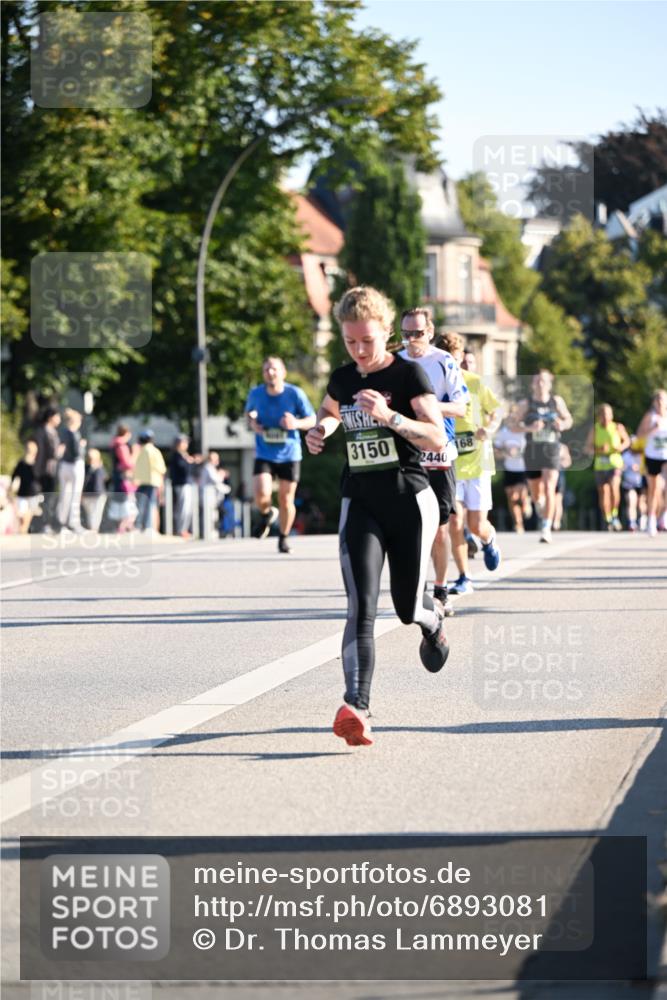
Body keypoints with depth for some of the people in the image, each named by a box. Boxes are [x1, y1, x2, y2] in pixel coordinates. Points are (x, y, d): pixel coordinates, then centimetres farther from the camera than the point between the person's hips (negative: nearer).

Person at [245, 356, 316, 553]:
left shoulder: (295, 394, -10)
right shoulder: (255, 394, -4)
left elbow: (312, 420, -3)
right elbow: (249, 412, 17)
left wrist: (297, 423, -24)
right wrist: (252, 423, -6)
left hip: (289, 455, -1)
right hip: (264, 455, 1)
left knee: (286, 500, 5)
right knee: (261, 496, -18)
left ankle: (283, 537, 28)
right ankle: (267, 515, 18)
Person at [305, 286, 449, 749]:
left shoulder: (409, 374, -7)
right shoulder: (342, 379, 8)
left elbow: (438, 438, -16)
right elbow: (329, 411, 33)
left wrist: (390, 416, -29)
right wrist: (321, 430, 9)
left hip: (409, 501, -3)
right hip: (360, 503, 3)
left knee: (408, 607, 8)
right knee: (361, 607, -16)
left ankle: (432, 620, 48)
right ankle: (357, 707, -28)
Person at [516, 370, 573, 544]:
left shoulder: (557, 401, 4)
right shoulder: (526, 404, 1)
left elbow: (568, 419, 16)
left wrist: (563, 425, -7)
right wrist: (529, 428, -23)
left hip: (551, 450, -1)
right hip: (532, 450, 1)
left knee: (549, 488, -18)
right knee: (536, 494, 11)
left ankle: (546, 528, -20)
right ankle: (544, 517, 42)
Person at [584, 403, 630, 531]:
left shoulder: (618, 427, -2)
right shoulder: (594, 429, -2)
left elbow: (627, 440, 14)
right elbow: (587, 448, -2)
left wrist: (621, 447, -7)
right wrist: (598, 450, -20)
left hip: (615, 463, -2)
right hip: (600, 464, 2)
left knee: (614, 487, -23)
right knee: (603, 492, 5)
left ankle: (615, 515, -6)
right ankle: (608, 520, 19)